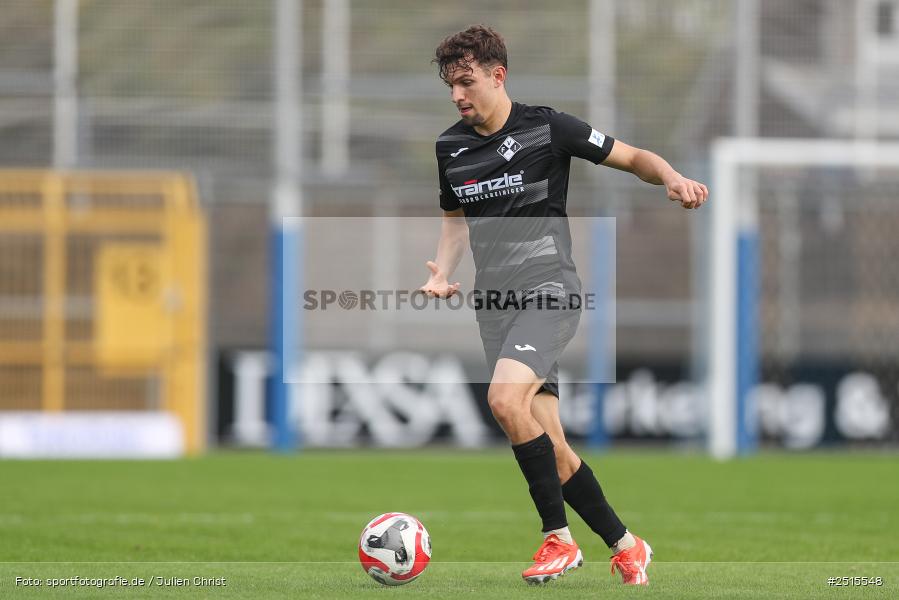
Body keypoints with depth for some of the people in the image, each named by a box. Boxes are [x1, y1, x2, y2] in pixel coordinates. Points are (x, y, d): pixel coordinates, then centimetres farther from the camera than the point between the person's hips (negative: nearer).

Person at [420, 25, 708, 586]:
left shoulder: (547, 128, -4)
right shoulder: (450, 146, 11)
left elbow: (634, 158, 2)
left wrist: (674, 178, -18)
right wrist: (442, 273, 8)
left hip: (547, 286, -6)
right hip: (495, 301, 6)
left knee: (505, 398, -29)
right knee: (553, 449, 1)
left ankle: (559, 539, -19)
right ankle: (625, 546, 16)